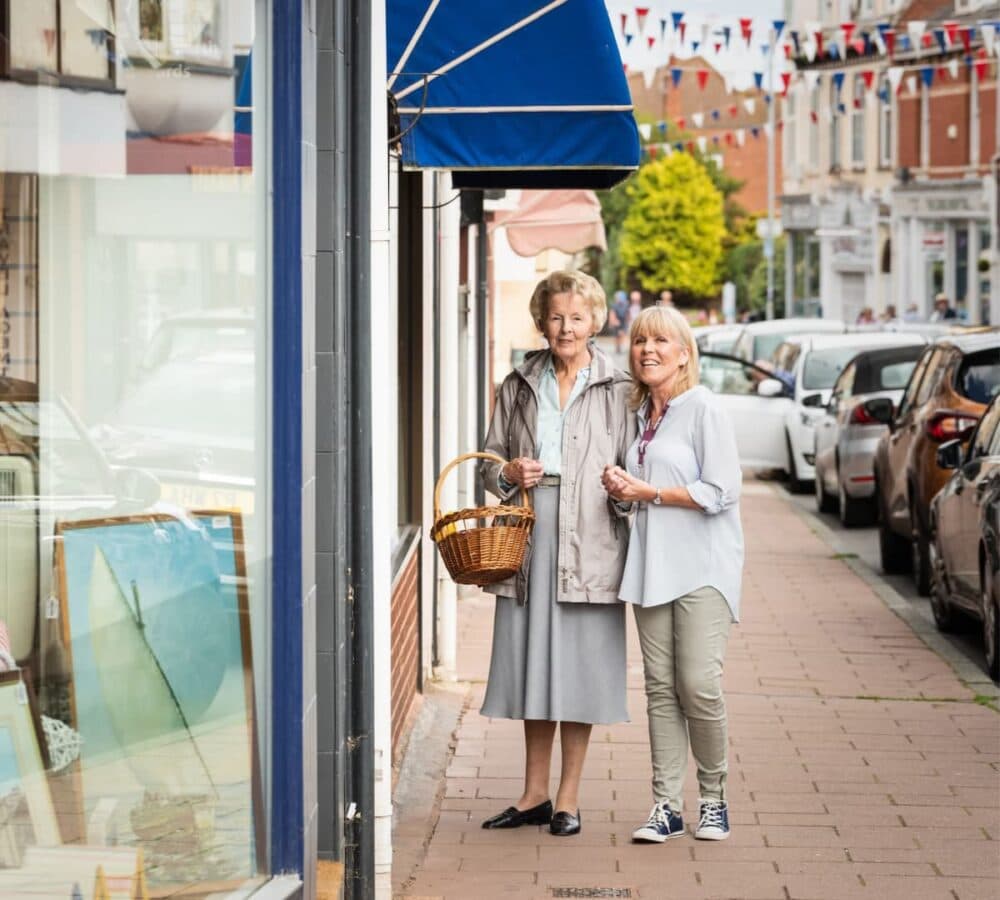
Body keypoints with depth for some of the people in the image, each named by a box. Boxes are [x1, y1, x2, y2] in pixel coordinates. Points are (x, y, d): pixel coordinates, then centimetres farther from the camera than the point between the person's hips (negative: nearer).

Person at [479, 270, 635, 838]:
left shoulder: (618, 390, 2)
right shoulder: (519, 387, 13)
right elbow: (492, 463, 18)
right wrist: (510, 475, -4)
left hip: (590, 542, -3)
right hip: (527, 536, 3)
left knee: (579, 667, 0)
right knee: (533, 664, 8)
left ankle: (568, 799, 10)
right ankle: (534, 795, 19)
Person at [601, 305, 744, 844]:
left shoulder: (703, 408, -6)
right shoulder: (640, 414, 16)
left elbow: (720, 492, -14)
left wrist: (648, 492, -11)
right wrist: (622, 487, 7)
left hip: (702, 564, -7)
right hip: (652, 565, 7)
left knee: (699, 686, -10)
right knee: (660, 689, 3)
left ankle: (713, 799, 8)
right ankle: (666, 805, 6)